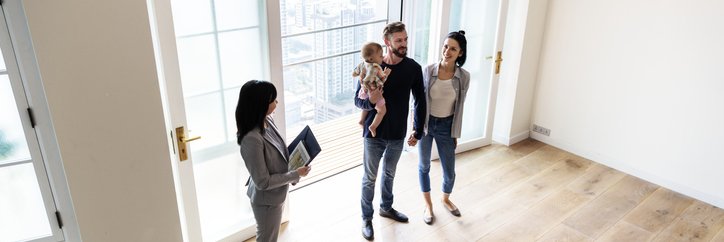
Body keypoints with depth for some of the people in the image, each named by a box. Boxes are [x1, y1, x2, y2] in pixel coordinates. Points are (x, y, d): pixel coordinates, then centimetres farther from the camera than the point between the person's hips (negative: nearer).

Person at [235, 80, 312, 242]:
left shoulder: (267, 120, -8)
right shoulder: (252, 139, -34)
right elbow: (263, 182, -27)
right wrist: (296, 174, -21)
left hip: (275, 194, 8)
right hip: (266, 199, -8)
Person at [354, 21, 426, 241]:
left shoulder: (413, 68, -7)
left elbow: (420, 101, 3)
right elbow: (358, 100, -9)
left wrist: (417, 130, 3)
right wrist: (370, 101, -32)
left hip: (398, 134, 3)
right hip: (374, 134, -3)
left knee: (389, 174, 23)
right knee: (370, 178, 11)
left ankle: (386, 208, 46)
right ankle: (366, 218, 29)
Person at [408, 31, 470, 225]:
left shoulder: (464, 76, -12)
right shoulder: (428, 70, -13)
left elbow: (459, 107, -2)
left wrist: (456, 134, 4)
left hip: (446, 127, 0)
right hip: (426, 124, 0)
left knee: (449, 171, 11)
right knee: (424, 166, 15)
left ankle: (446, 199, 44)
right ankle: (428, 204, 38)